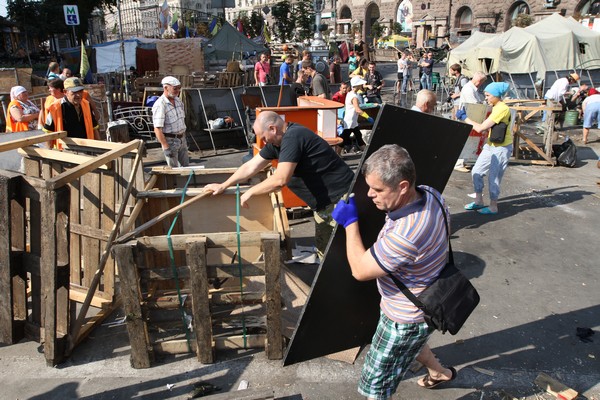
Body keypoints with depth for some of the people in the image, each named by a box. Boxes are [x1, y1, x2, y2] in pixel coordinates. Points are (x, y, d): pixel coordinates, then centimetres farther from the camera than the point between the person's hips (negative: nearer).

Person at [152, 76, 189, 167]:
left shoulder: (178, 101, 5)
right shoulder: (160, 105, -20)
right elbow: (157, 129, -24)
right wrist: (166, 148, -27)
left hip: (181, 139, 7)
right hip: (170, 140, -7)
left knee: (186, 165, 15)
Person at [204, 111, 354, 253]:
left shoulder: (292, 137, -23)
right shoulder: (276, 141, 6)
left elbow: (280, 180, -28)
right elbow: (251, 167, 13)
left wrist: (250, 192, -13)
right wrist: (223, 186, 16)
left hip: (340, 198, -10)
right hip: (324, 203, 10)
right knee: (323, 247, 15)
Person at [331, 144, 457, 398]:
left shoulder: (405, 234, -42)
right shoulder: (430, 194, -14)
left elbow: (360, 270, -27)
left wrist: (350, 222, -19)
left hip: (406, 319, -9)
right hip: (419, 304, 9)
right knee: (411, 342, 40)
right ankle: (439, 372, 66)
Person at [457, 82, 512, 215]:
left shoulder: (501, 109, -23)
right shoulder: (496, 107, 8)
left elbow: (480, 128, -24)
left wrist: (465, 118, -15)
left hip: (501, 148, -10)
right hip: (491, 145, 10)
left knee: (493, 178, 0)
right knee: (476, 172, 11)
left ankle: (493, 207, 15)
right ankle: (478, 201, 25)